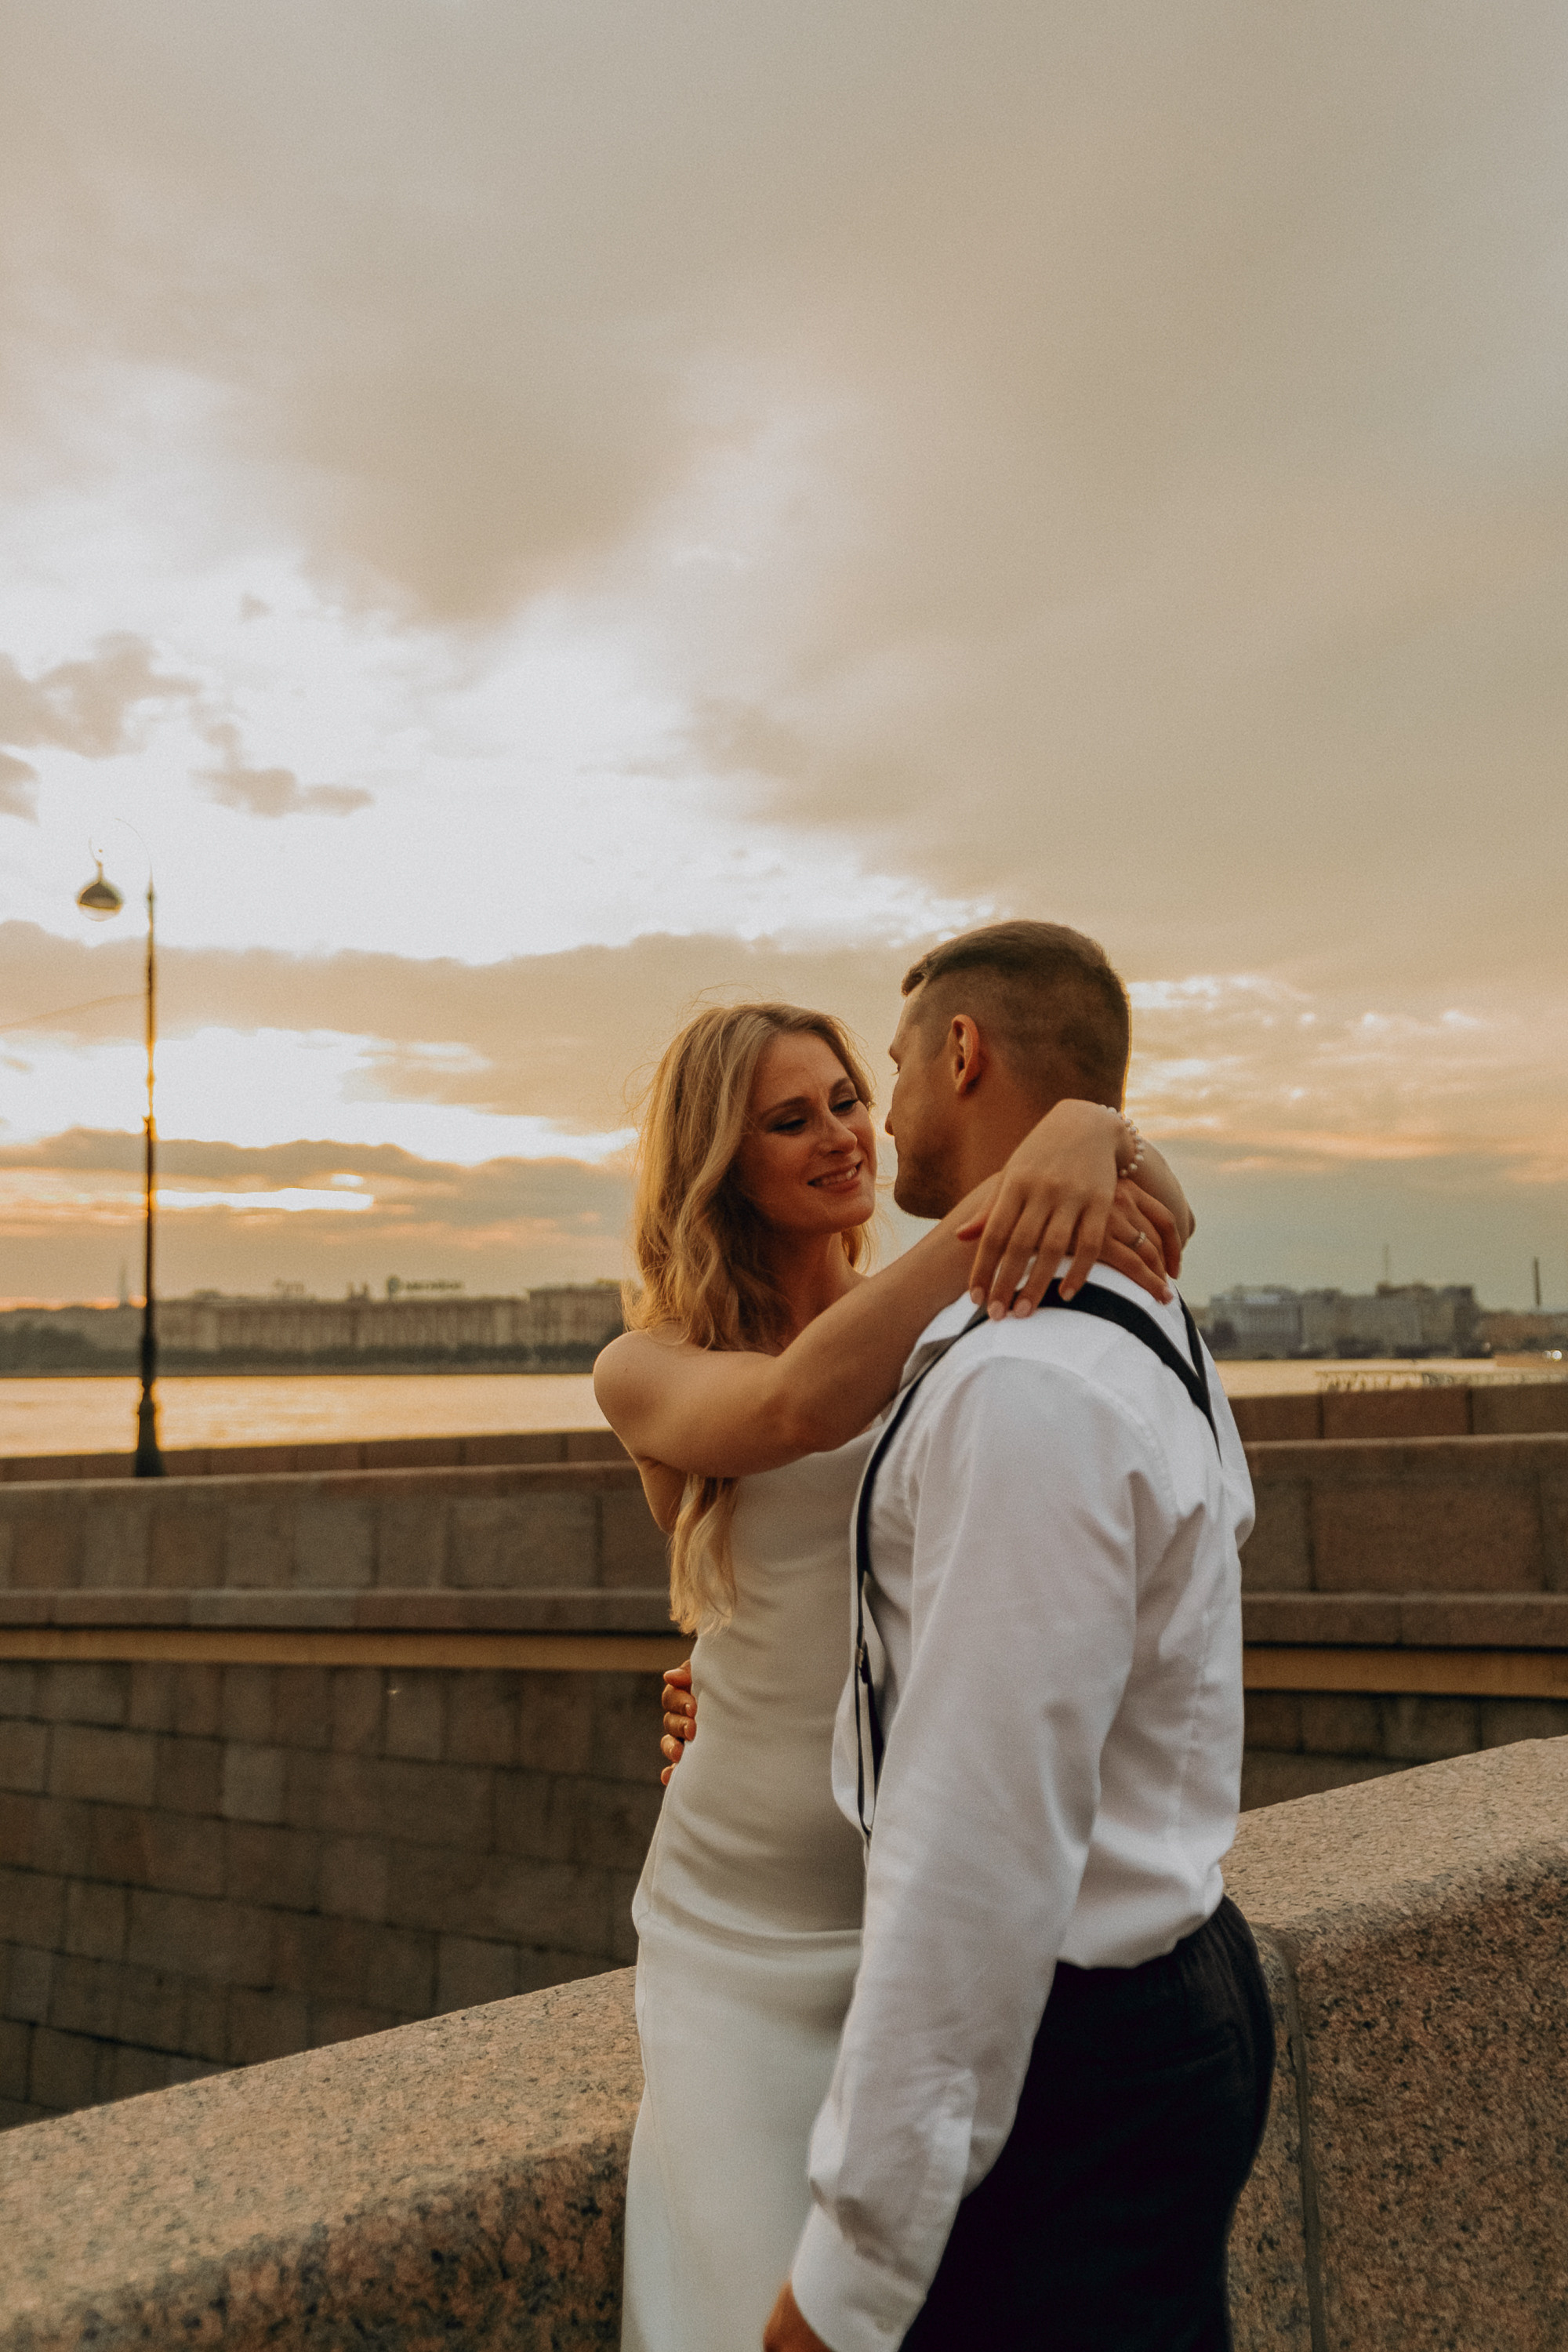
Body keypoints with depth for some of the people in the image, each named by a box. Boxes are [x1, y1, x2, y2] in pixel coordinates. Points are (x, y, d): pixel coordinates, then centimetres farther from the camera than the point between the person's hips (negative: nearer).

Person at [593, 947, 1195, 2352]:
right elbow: (799, 1406, -23)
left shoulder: (953, 1323, 5)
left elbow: (1159, 1214, -8)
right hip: (751, 1918, -1)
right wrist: (995, 1204, -33)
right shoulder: (649, 1372, -1)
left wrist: (1086, 1128, -30)